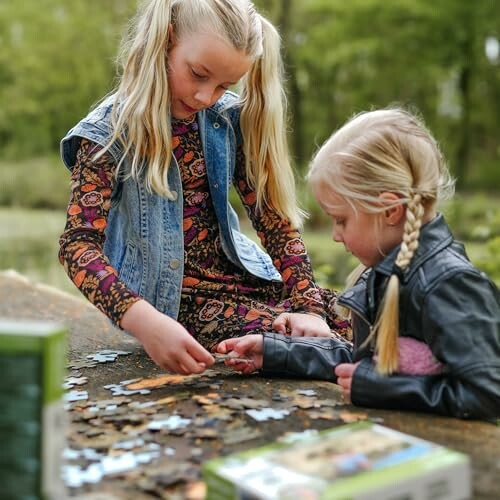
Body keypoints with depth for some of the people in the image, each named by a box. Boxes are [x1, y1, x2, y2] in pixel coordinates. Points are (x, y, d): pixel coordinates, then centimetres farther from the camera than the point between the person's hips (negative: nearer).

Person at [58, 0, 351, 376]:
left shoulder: (229, 120, 1)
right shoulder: (112, 131, -13)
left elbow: (274, 218, 0)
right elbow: (79, 243, -21)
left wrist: (309, 304, -14)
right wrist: (145, 322, -39)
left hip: (242, 278, 5)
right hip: (177, 301, -5)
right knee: (300, 347, -23)